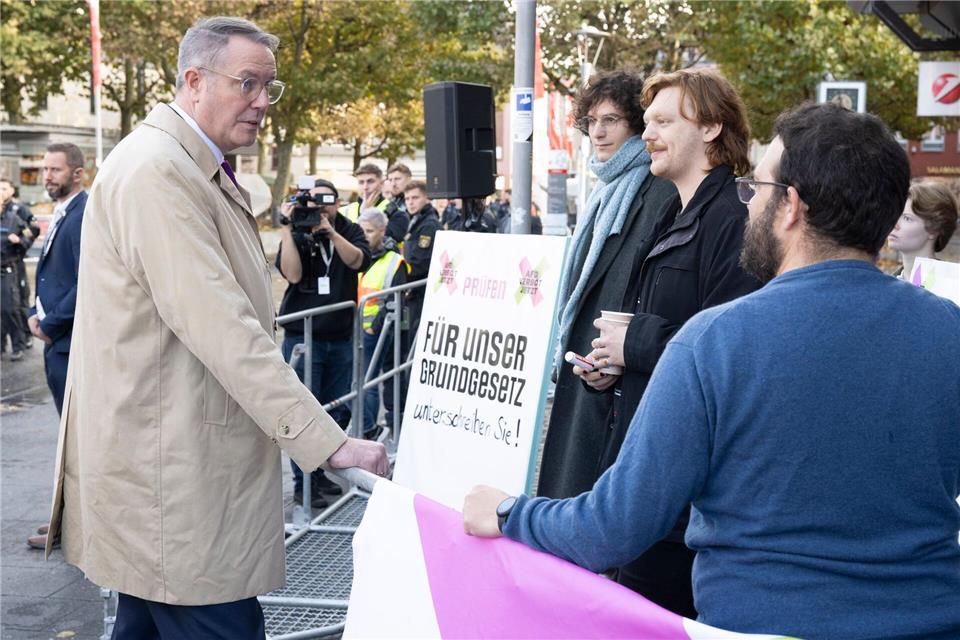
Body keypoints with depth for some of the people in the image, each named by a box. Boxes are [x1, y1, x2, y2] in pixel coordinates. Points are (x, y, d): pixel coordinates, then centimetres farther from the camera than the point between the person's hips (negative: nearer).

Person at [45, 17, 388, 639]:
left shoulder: (196, 169, 16)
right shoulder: (156, 170, -18)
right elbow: (223, 329, -26)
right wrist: (329, 441, -26)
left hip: (163, 459, 11)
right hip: (172, 472, -11)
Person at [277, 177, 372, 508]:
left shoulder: (349, 231, 6)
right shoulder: (297, 235, 0)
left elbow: (358, 261, -13)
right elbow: (292, 273, -17)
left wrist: (330, 232, -24)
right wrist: (287, 229, -19)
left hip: (341, 337, 4)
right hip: (303, 335, -4)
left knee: (338, 411, 10)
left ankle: (318, 472, 24)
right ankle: (302, 482, 4)